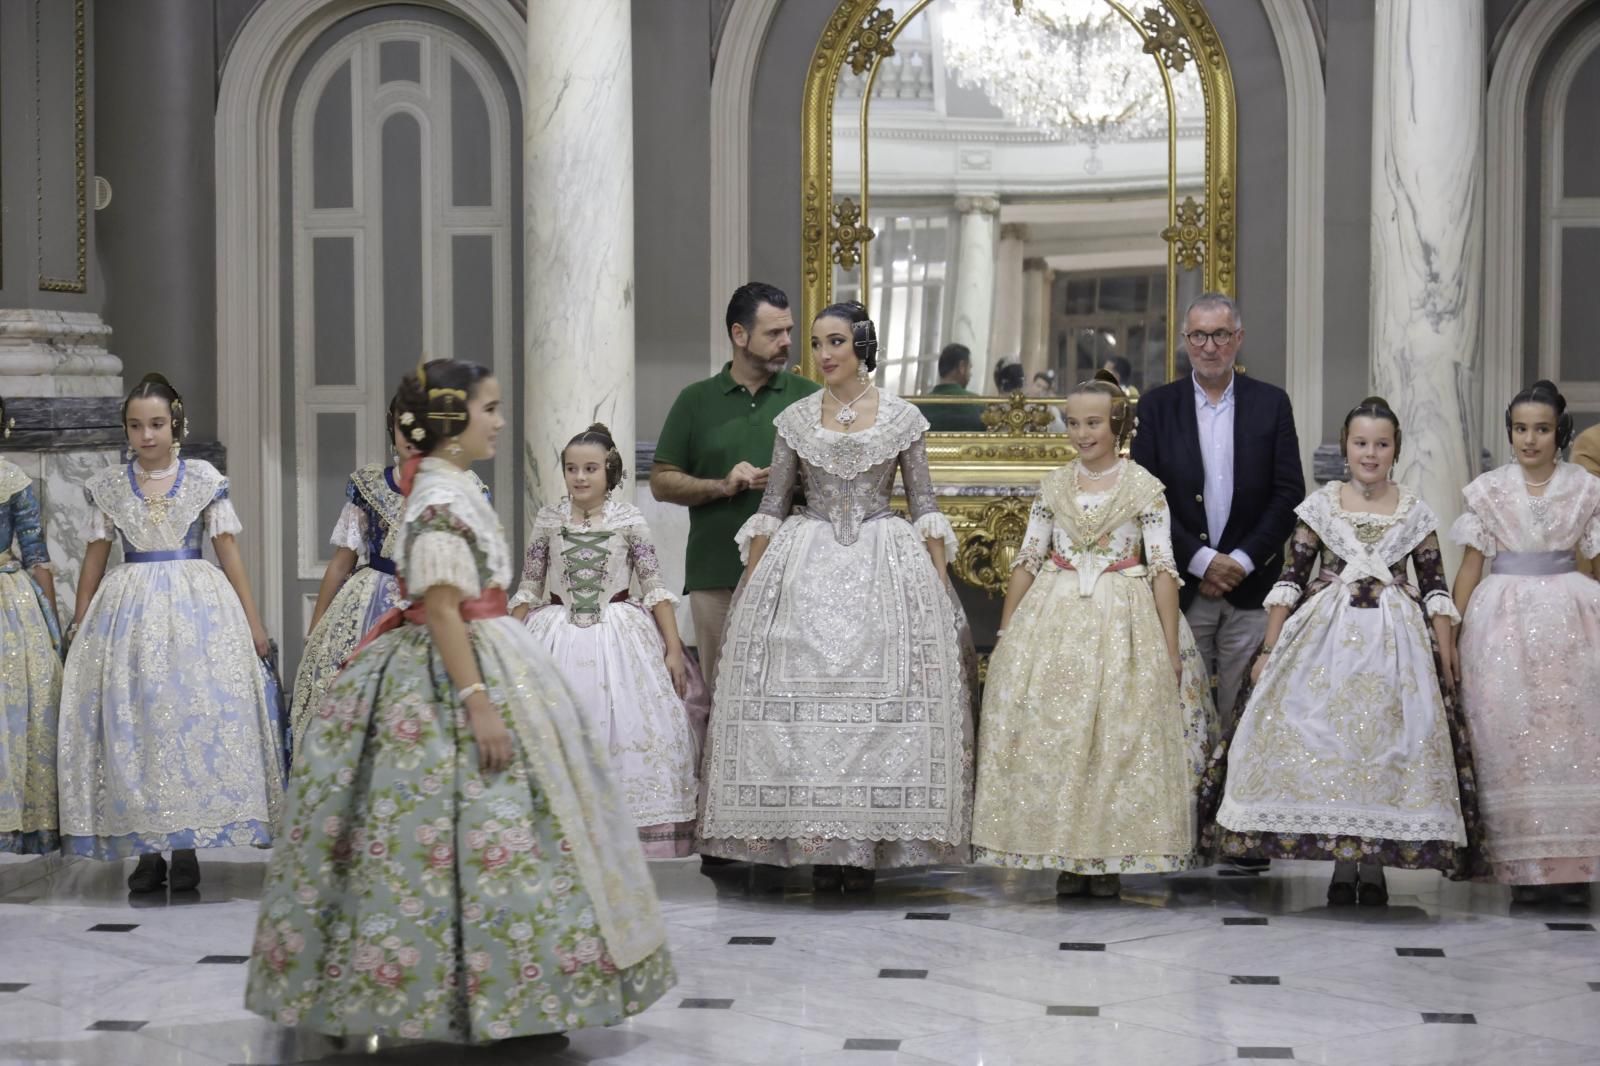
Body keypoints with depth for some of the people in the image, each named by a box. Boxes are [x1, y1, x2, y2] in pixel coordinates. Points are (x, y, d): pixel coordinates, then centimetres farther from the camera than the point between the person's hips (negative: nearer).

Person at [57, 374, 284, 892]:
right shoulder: (109, 485, 7)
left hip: (196, 606, -1)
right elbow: (95, 558, 12)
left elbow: (228, 549, 3)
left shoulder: (203, 478, 2)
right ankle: (147, 850, 6)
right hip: (128, 610, 2)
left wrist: (252, 621, 0)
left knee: (194, 715, -5)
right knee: (130, 722, -2)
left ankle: (184, 848, 3)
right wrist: (77, 627, 13)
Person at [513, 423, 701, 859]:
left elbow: (654, 588, 1)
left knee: (624, 732, -6)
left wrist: (673, 648, -4)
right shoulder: (548, 520, 4)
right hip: (558, 637, 1)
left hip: (619, 637, -1)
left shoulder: (629, 520, 0)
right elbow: (528, 590, 11)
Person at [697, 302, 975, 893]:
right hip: (806, 568, 1)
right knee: (804, 693, -5)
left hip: (885, 567, -1)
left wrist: (940, 582, -2)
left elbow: (924, 505, 6)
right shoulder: (796, 420, 7)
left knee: (880, 696, -5)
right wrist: (751, 585, 3)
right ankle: (818, 844, 2)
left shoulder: (902, 418, 4)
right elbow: (772, 507, 10)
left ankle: (867, 844, 1)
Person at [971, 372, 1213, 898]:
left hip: (1122, 621, -3)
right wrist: (1005, 635, 9)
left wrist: (1171, 648, -7)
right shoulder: (1054, 485, 8)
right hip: (1054, 618, 3)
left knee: (1120, 735, -4)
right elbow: (1028, 560, 12)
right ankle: (1068, 858, 7)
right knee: (1051, 734, -2)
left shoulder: (1144, 487, -1)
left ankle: (1110, 859, 6)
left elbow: (1163, 568, -3)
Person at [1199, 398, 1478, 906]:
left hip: (1397, 640, 0)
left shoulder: (1415, 512, 6)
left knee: (1387, 747, -2)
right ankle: (1342, 865, 6)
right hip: (1326, 636, 0)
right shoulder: (1320, 505, 5)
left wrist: (1446, 661, 0)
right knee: (1326, 743, -5)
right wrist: (1269, 649, 0)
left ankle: (1374, 867, 7)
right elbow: (1290, 578, 4)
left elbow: (1435, 589, 7)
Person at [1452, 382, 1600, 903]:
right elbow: (1470, 567, 6)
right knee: (1511, 740, -1)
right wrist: (1453, 634, 1)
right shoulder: (1488, 490, 5)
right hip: (1503, 624, 0)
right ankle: (1523, 866, 5)